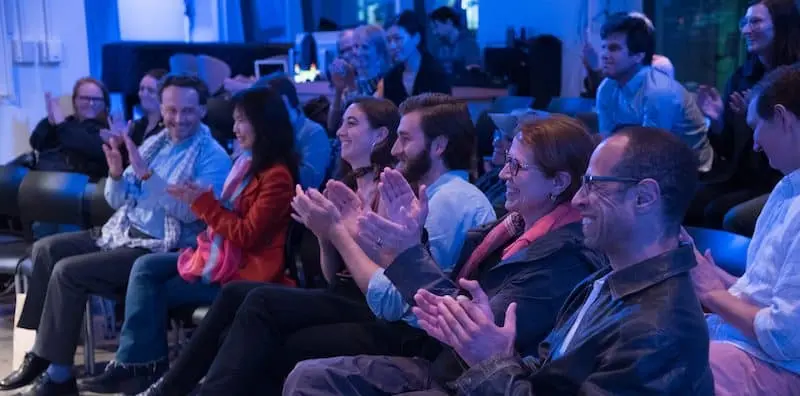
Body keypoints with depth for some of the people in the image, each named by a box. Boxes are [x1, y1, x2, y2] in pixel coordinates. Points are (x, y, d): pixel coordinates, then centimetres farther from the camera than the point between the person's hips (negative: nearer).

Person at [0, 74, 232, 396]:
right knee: (46, 248, -2)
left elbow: (190, 212, -24)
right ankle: (42, 352, 5)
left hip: (160, 248, -8)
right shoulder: (154, 143, 11)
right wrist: (116, 173, -10)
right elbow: (117, 201, 12)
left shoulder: (213, 158, -11)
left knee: (68, 271, -20)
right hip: (123, 232, 8)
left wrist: (146, 174, -28)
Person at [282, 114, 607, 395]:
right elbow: (445, 285, 7)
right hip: (444, 362, 9)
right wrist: (413, 236, -9)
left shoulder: (566, 257, -19)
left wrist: (409, 253, -24)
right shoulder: (514, 226, 8)